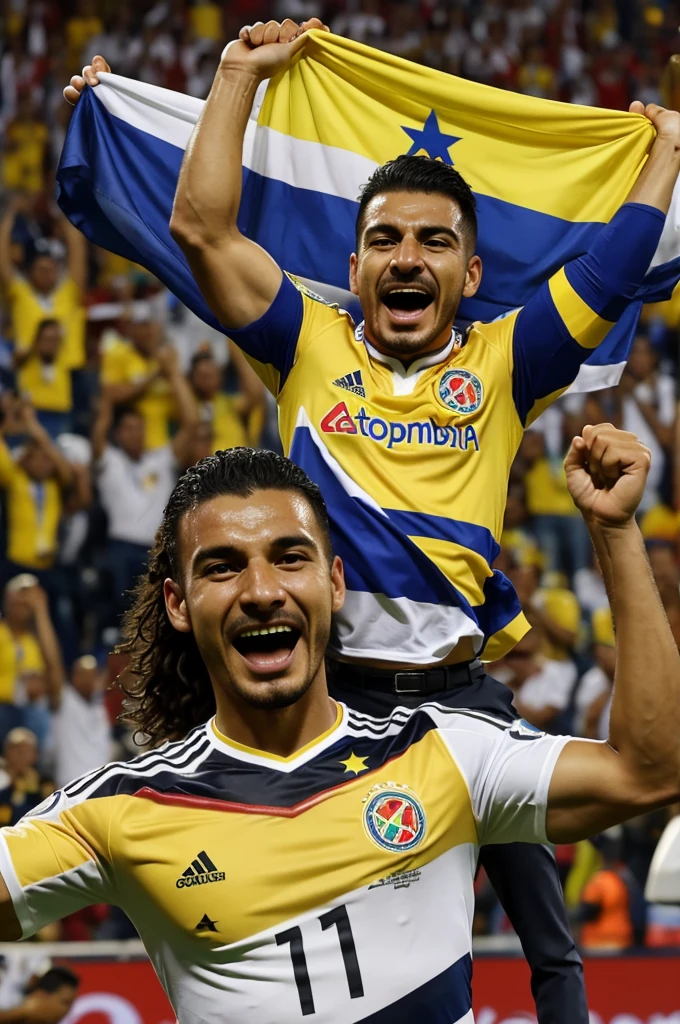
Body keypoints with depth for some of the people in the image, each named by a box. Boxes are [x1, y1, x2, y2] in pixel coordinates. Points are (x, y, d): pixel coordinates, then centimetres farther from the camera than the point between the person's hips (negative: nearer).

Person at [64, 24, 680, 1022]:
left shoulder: (500, 366, 9)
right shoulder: (311, 348, 8)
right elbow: (203, 227, 3)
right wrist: (239, 74, 6)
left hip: (462, 690, 1)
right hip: (330, 687, 0)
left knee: (547, 937, 6)